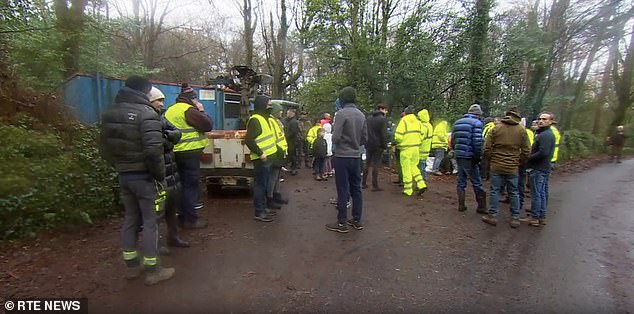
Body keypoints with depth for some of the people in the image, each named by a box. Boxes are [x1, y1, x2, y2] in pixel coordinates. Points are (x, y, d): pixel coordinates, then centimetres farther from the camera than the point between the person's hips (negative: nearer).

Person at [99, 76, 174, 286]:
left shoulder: (110, 114, 10)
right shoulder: (146, 113, -16)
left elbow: (105, 147, 15)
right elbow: (153, 150, -25)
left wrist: (119, 167, 19)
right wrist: (160, 175, -14)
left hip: (123, 176, 8)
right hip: (144, 176, -7)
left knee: (130, 219, 17)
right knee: (150, 222, 2)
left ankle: (132, 266, 28)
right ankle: (152, 270, 10)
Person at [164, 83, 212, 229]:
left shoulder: (171, 110, 16)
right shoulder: (188, 110, -14)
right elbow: (207, 125, -15)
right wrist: (201, 111, -2)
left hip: (177, 152, 10)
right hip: (189, 153, -10)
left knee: (184, 184, 18)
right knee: (191, 185, -4)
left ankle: (183, 215, 28)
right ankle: (190, 219, 1)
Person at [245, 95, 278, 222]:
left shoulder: (264, 118, 16)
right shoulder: (255, 120, -16)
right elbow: (249, 140, -24)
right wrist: (260, 153, -22)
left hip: (267, 157, 10)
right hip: (261, 158, -10)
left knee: (265, 184, 17)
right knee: (260, 185, -4)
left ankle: (264, 208, 28)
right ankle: (259, 213, 5)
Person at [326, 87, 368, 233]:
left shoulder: (341, 113, -13)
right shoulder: (361, 115, 5)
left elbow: (335, 137, -18)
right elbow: (365, 138, 9)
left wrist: (336, 140, 4)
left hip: (342, 156, -6)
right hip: (356, 156, 6)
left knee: (342, 190, 1)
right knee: (356, 188, 13)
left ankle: (342, 223, 9)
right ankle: (357, 220, 22)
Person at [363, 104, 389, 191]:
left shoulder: (368, 118, 11)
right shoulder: (383, 119, -9)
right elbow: (384, 134, -13)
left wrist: (365, 142, 15)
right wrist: (385, 146, -6)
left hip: (368, 145, 6)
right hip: (378, 145, -5)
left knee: (367, 164, 13)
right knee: (375, 165, -1)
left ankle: (364, 183, 17)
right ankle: (375, 186, 2)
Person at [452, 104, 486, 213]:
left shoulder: (457, 122, 13)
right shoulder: (476, 123, -7)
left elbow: (453, 140, 15)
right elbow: (477, 142, -17)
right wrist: (478, 157, -11)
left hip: (459, 156, 6)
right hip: (469, 157, -6)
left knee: (461, 182, 13)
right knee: (477, 183, 3)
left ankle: (461, 205, 16)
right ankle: (481, 207, 9)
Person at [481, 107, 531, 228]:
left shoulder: (496, 128, -1)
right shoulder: (522, 130, 2)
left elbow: (487, 148, -3)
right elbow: (526, 151, 2)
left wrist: (490, 160, 10)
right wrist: (519, 163, 14)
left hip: (496, 165, -1)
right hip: (513, 167, 1)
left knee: (495, 191, 6)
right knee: (514, 193, 11)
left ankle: (492, 216, 11)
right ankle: (515, 218, 18)